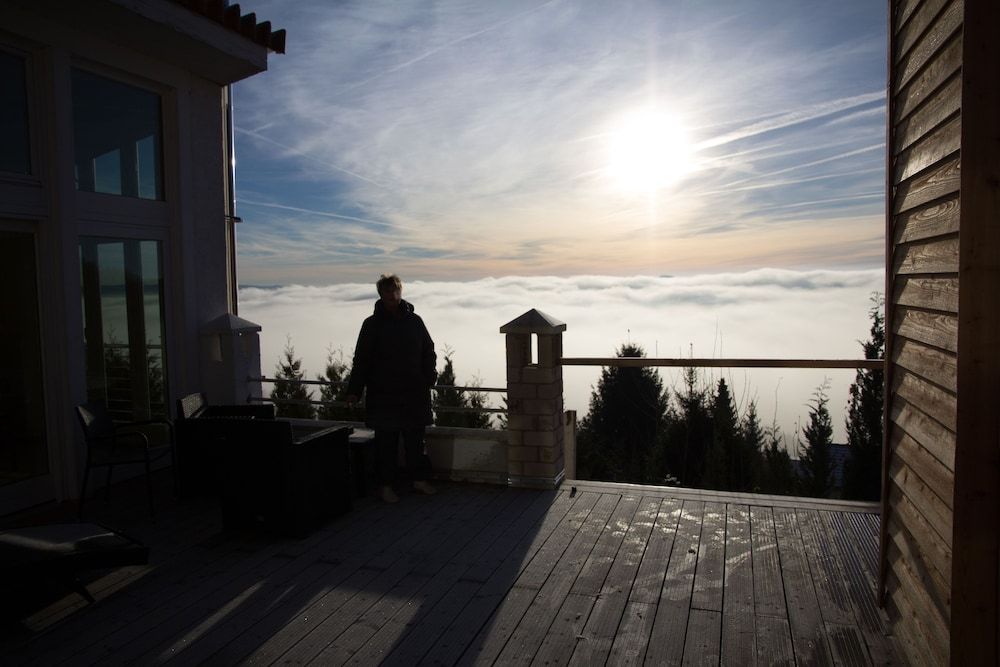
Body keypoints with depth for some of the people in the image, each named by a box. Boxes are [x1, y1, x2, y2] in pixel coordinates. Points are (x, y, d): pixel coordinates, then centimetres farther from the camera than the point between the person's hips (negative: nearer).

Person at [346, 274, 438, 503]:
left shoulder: (414, 320, 5)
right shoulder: (372, 324, -2)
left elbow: (428, 351, 12)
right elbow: (361, 360, -1)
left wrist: (429, 378, -1)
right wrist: (354, 390, -6)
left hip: (414, 392, 3)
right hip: (383, 394, -2)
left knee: (415, 439, 11)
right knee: (386, 441, 5)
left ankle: (419, 479, 26)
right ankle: (386, 486, 17)